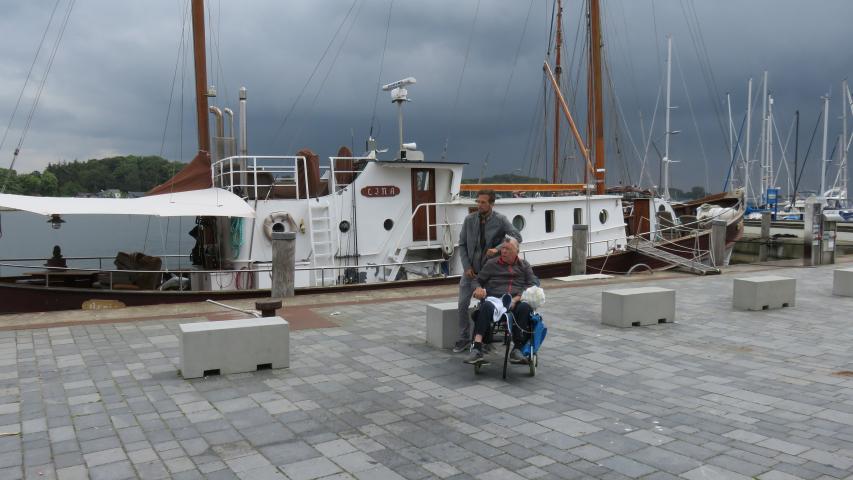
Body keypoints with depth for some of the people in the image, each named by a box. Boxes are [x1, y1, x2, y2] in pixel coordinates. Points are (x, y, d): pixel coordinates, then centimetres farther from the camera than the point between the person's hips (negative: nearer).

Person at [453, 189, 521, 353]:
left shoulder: (500, 220, -9)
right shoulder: (469, 219, -2)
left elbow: (517, 237, -15)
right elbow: (462, 245, 2)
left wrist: (498, 249, -27)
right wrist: (467, 266, -7)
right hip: (470, 270, 3)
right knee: (463, 304, 1)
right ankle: (464, 340, 13)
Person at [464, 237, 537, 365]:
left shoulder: (524, 265, 23)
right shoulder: (492, 264, 21)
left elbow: (534, 283, 11)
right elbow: (477, 280, 21)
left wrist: (518, 297, -7)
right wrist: (478, 288, -5)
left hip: (517, 300, 1)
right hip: (495, 298, 0)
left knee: (526, 307, -36)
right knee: (487, 306, -38)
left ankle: (517, 349, -32)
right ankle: (477, 349, -47)